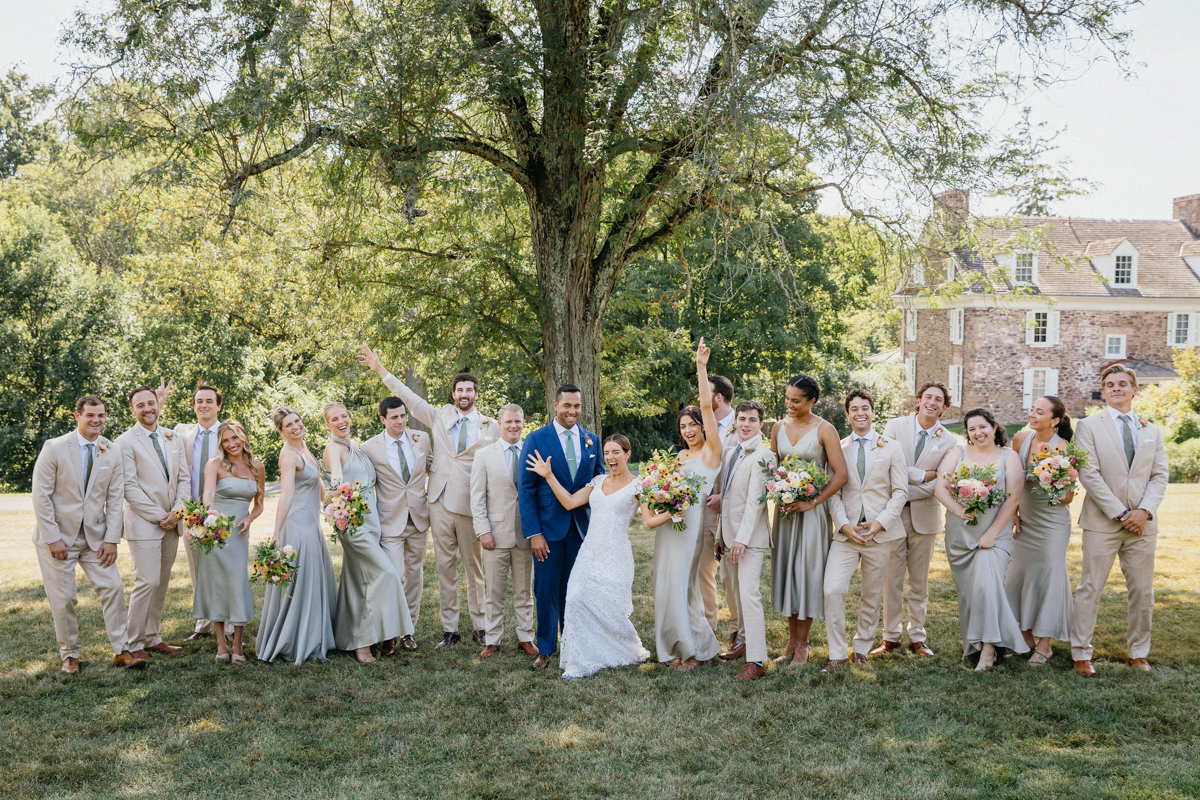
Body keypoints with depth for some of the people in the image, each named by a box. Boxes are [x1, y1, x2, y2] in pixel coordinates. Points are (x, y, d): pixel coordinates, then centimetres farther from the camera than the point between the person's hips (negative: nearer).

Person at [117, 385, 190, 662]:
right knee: (147, 582, -8)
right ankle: (134, 643, 2)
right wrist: (159, 516, -12)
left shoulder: (174, 438, 11)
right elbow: (129, 487, -11)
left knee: (162, 583, 10)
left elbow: (183, 478, 10)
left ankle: (153, 638, 19)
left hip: (171, 523, 6)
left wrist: (176, 512, -4)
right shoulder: (126, 442, -7)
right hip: (144, 523, -6)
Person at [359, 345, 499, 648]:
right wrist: (380, 369, 8)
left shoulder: (490, 427, 5)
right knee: (445, 566, 5)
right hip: (440, 501, 2)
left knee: (475, 566, 4)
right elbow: (408, 396, 10)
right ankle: (450, 629, 12)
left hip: (470, 503, -2)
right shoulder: (440, 417, 10)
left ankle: (479, 627, 14)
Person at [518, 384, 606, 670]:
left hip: (582, 526, 3)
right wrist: (533, 533, -12)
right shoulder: (536, 439, -4)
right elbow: (526, 489, -6)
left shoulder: (591, 440, 6)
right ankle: (545, 649, 17)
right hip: (548, 526, -3)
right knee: (547, 590, 3)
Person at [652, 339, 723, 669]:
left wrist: (701, 367, -15)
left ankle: (695, 648, 7)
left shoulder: (712, 451, -3)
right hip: (668, 522, 7)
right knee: (668, 583, 7)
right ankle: (676, 648, 17)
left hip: (690, 521, -7)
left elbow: (707, 406, -11)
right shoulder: (679, 456, 19)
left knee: (683, 584, -6)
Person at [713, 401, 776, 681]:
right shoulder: (730, 453, 14)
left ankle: (756, 662, -13)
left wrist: (742, 538, -22)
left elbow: (755, 500, -18)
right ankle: (744, 642, 28)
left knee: (749, 595, -12)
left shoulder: (762, 455, -13)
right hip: (731, 534, 9)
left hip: (750, 536, -8)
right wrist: (721, 534, 17)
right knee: (737, 593, 15)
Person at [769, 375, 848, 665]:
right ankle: (792, 640, 18)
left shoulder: (824, 430, -9)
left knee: (807, 571, 0)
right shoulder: (779, 427, 6)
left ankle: (803, 644, 11)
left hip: (812, 510, -5)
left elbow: (841, 474, -12)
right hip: (784, 508, 5)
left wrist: (811, 503, -16)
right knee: (785, 569, 7)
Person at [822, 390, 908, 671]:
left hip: (880, 532, 0)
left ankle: (862, 649, 25)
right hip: (846, 532, 0)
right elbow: (833, 492, 4)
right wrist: (844, 525, -10)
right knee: (832, 590, -14)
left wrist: (880, 523, -11)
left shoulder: (891, 448, 5)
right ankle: (837, 653, -2)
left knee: (872, 595, 8)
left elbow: (900, 491, 1)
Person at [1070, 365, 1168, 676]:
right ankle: (1081, 654, 5)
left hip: (1142, 522, 4)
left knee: (1143, 591, 8)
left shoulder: (1151, 431, 13)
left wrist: (1144, 511, -9)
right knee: (1090, 588, -1)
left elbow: (1159, 475, 7)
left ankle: (1138, 652, 22)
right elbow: (1089, 475, -8)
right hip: (1102, 522, -4)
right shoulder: (1089, 426, 0)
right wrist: (1119, 513, -13)